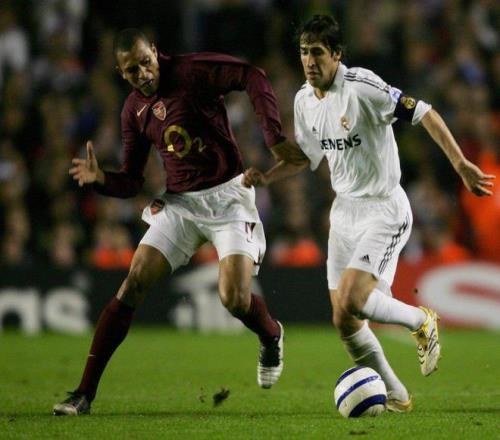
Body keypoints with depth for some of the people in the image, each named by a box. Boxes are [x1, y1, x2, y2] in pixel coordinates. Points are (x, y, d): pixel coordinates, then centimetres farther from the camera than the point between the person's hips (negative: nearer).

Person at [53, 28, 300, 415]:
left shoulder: (191, 71, -11)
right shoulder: (134, 111, 6)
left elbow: (254, 78, -18)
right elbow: (132, 183, 9)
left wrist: (274, 137, -27)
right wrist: (100, 178, -13)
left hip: (226, 197, -4)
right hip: (179, 204, 5)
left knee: (235, 300, -17)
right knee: (132, 285, -10)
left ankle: (271, 337, 22)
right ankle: (85, 393, -8)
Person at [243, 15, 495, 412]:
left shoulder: (362, 87, -19)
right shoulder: (304, 100, 5)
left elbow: (424, 114, -19)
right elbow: (305, 157, 20)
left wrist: (460, 163, -26)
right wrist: (264, 177, 3)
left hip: (384, 211, -7)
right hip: (344, 211, 8)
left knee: (352, 301, -22)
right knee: (344, 321, 3)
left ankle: (422, 321, 7)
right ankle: (395, 397, 20)